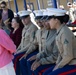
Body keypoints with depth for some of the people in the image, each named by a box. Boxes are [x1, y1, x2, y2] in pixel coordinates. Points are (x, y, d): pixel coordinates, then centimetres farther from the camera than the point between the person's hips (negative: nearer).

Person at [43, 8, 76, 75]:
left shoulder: (65, 33, -22)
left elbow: (68, 56, -24)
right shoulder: (60, 31, 6)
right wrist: (57, 64, 3)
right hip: (67, 63, 9)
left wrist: (58, 66, -12)